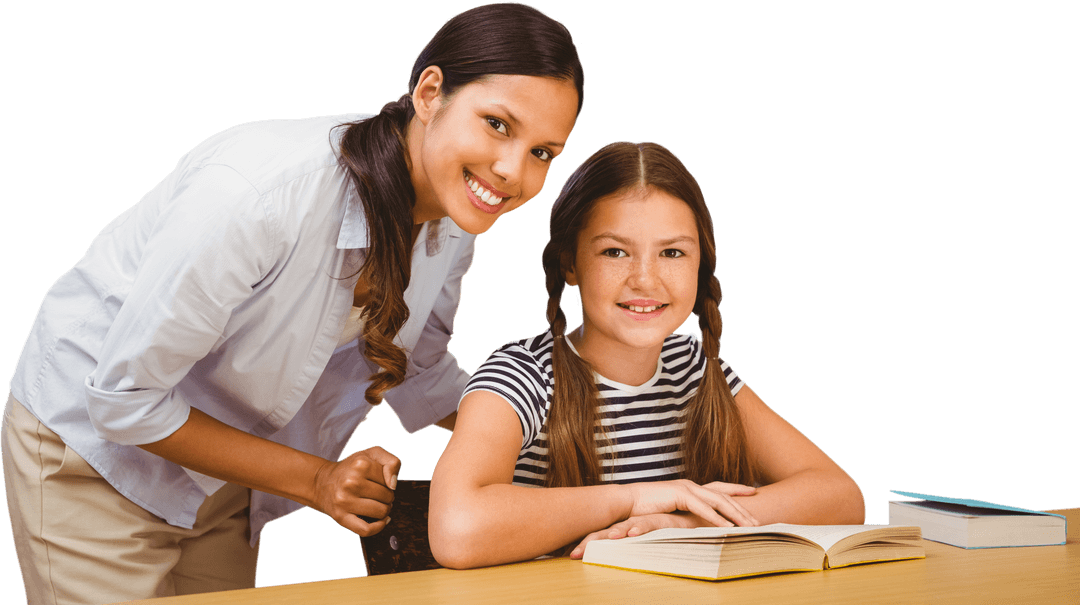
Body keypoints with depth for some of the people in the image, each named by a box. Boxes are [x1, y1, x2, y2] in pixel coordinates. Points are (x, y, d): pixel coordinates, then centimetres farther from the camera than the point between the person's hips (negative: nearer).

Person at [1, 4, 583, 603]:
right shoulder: (261, 193, -36)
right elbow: (123, 398, -27)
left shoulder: (453, 217, -13)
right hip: (90, 447, -6)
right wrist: (313, 480, -25)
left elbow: (417, 371, 6)